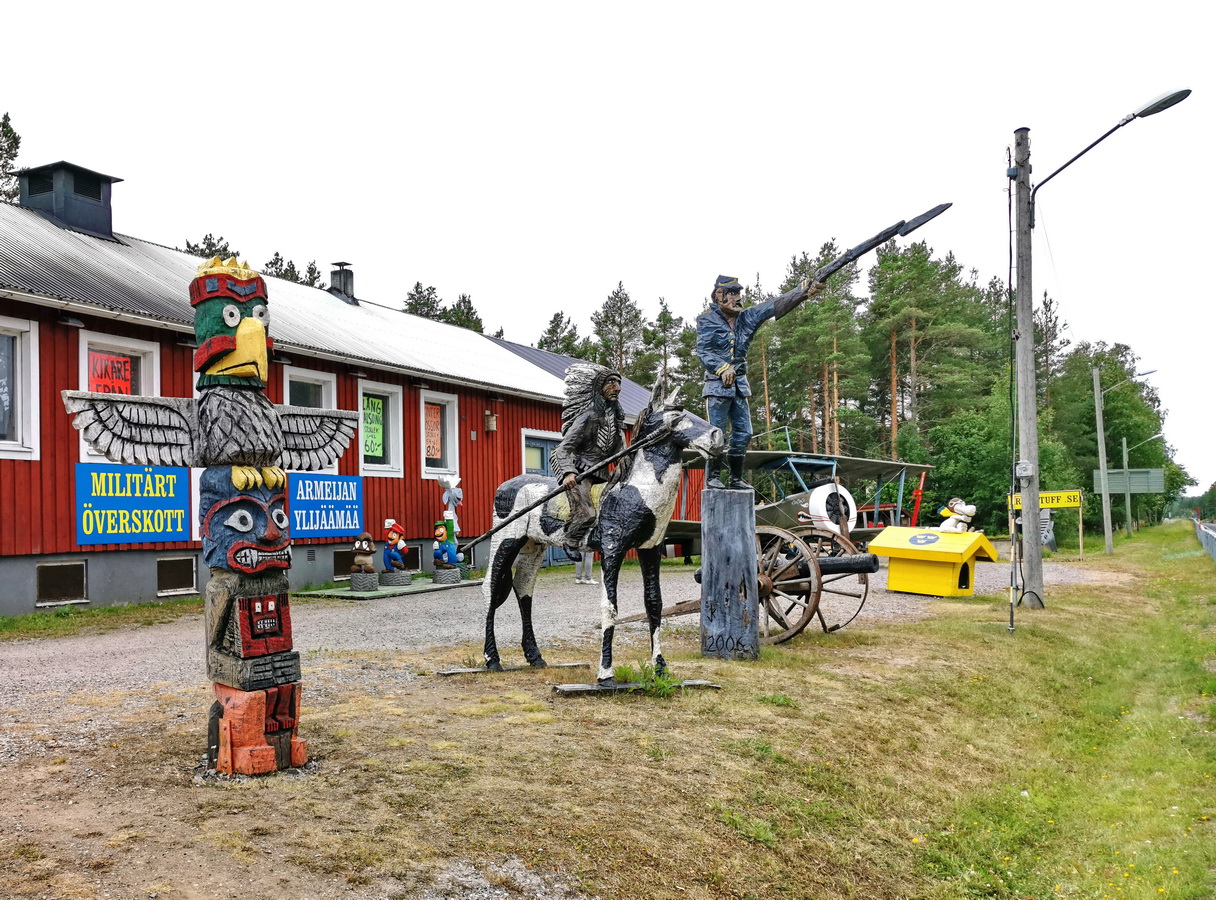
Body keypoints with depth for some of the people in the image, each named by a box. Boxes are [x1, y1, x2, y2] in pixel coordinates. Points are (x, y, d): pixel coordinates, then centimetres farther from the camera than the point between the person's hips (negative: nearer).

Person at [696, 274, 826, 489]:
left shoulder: (747, 317, 8)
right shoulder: (707, 320, -3)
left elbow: (775, 305, -3)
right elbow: (703, 351, -12)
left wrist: (805, 292, -15)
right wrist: (722, 368, -28)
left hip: (740, 384, 6)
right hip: (717, 384, -6)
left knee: (743, 433, 6)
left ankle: (736, 478, 15)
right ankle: (713, 477, 5)